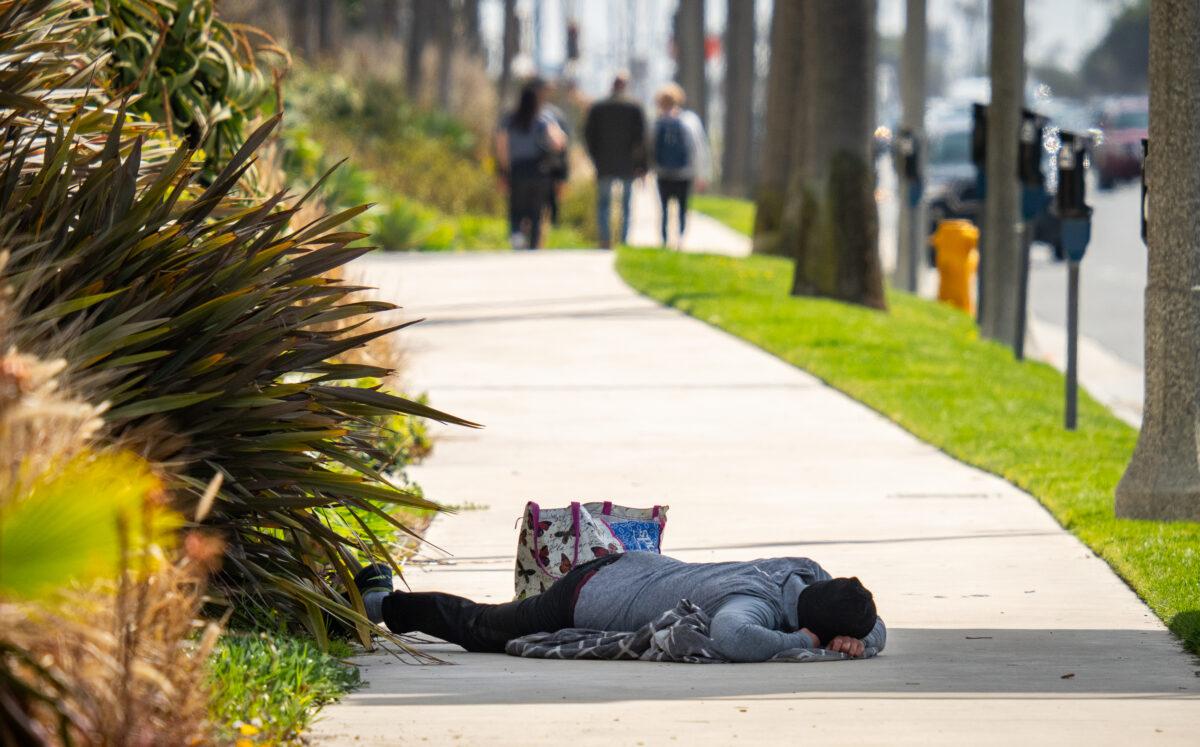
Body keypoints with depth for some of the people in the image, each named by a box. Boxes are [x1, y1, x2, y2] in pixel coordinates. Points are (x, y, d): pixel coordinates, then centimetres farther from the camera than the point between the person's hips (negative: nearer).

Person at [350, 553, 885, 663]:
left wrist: (852, 641, -25)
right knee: (484, 629, 17)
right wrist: (804, 642, -45)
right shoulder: (756, 605, -39)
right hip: (587, 598, -8)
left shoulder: (807, 574, -14)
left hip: (637, 568, 8)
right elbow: (732, 637, -63)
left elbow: (875, 633, -1)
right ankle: (387, 602, 41)